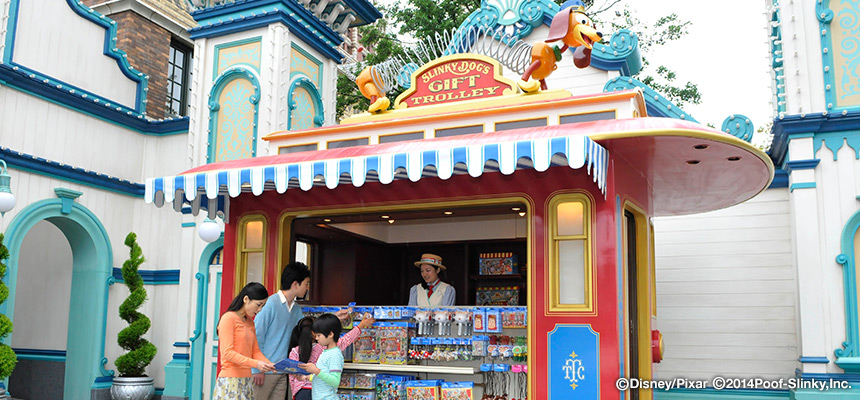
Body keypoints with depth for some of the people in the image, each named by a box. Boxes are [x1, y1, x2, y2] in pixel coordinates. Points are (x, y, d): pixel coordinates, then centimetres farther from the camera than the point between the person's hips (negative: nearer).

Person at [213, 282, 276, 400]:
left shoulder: (250, 323, 17)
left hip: (246, 380, 7)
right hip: (230, 380, -7)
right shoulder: (229, 318, -8)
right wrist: (255, 364, -23)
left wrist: (270, 365, -5)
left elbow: (255, 351, 13)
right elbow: (227, 353, -15)